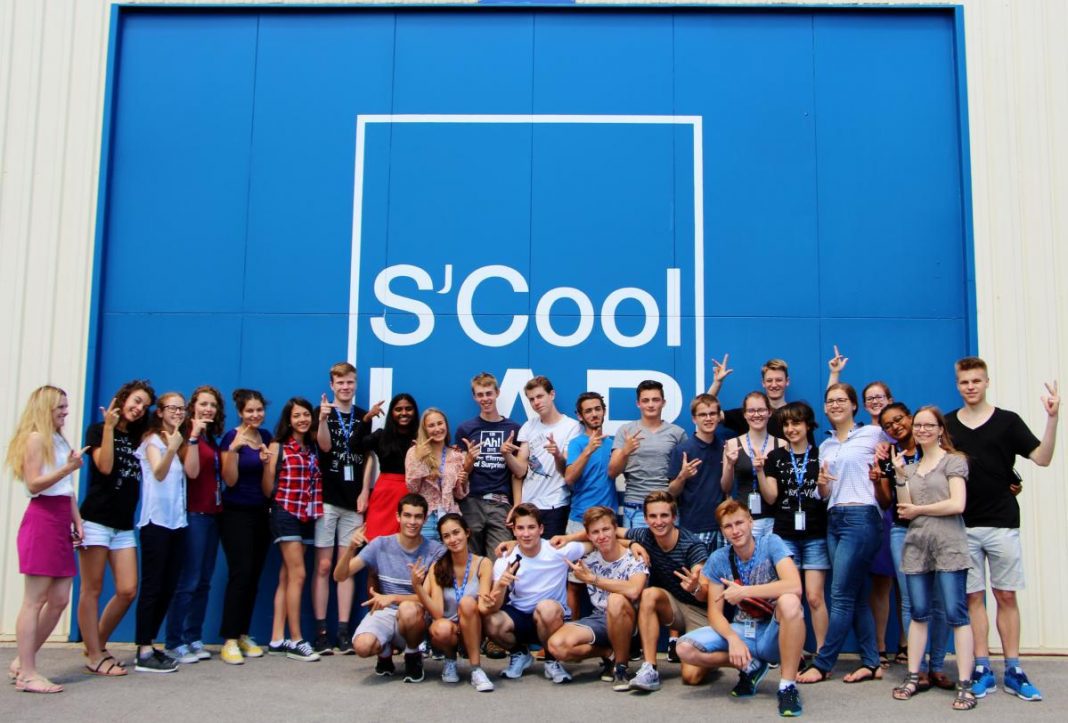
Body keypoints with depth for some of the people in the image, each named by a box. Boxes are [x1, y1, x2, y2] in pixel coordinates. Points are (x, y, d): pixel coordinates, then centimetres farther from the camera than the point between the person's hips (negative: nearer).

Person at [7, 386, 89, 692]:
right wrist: (68, 467, -23)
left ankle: (23, 662, 16)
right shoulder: (35, 438, -4)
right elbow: (33, 484, -14)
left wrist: (77, 520, 13)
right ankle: (27, 674, -4)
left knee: (59, 600, 6)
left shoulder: (60, 441, 20)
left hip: (60, 523, 9)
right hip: (41, 521, -9)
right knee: (35, 600, -7)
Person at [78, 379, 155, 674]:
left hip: (124, 525, 6)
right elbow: (105, 467, -13)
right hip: (96, 519, -6)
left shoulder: (137, 438, 18)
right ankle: (95, 657, 6)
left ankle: (98, 644, 18)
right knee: (92, 590, 0)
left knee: (127, 591, -1)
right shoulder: (98, 430, 1)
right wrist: (109, 428, -15)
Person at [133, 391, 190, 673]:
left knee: (168, 588, 8)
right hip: (156, 521, -7)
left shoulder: (181, 441, 17)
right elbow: (159, 473, -20)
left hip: (177, 522, 7)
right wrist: (171, 449, -38)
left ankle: (149, 644, 16)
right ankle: (144, 654, -6)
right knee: (152, 587, -7)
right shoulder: (153, 440, -3)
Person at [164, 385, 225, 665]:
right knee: (188, 581, -7)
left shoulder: (212, 440, 15)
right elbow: (192, 471, -21)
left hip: (212, 514, 8)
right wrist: (194, 435, -22)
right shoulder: (188, 436, -6)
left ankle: (193, 638, 15)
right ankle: (174, 643, -1)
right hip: (193, 514, -8)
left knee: (204, 582, 9)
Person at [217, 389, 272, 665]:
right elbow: (230, 480, -12)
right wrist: (233, 449, -25)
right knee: (240, 574, -13)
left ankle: (243, 635, 14)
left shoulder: (266, 436, 8)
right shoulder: (231, 437, -8)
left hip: (260, 513, 6)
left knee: (254, 576, 6)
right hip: (236, 514, -6)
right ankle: (229, 640, -10)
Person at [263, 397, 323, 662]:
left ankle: (277, 639, 10)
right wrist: (267, 463, -21)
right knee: (297, 575, -9)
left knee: (286, 576, 7)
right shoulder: (278, 447, -3)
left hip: (307, 516, 6)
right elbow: (268, 491, -5)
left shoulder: (314, 448, 11)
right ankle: (296, 641, -5)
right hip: (285, 513, -6)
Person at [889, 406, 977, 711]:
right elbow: (904, 511, 7)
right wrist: (900, 475, -1)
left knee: (955, 614, -7)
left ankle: (965, 684, -5)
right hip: (916, 546, 5)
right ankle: (913, 677, 13)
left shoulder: (954, 461, 2)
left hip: (948, 546, -5)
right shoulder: (912, 467, 18)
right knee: (918, 613, 8)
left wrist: (918, 509, -2)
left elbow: (957, 504, -11)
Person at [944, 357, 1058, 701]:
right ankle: (982, 670, 10)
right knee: (973, 597, 4)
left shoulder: (1007, 421, 1)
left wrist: (1052, 418, -19)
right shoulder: (947, 425, 6)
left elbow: (1042, 458, -8)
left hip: (1002, 522, -1)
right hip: (963, 526, 1)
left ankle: (1013, 670, 10)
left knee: (1006, 596, 4)